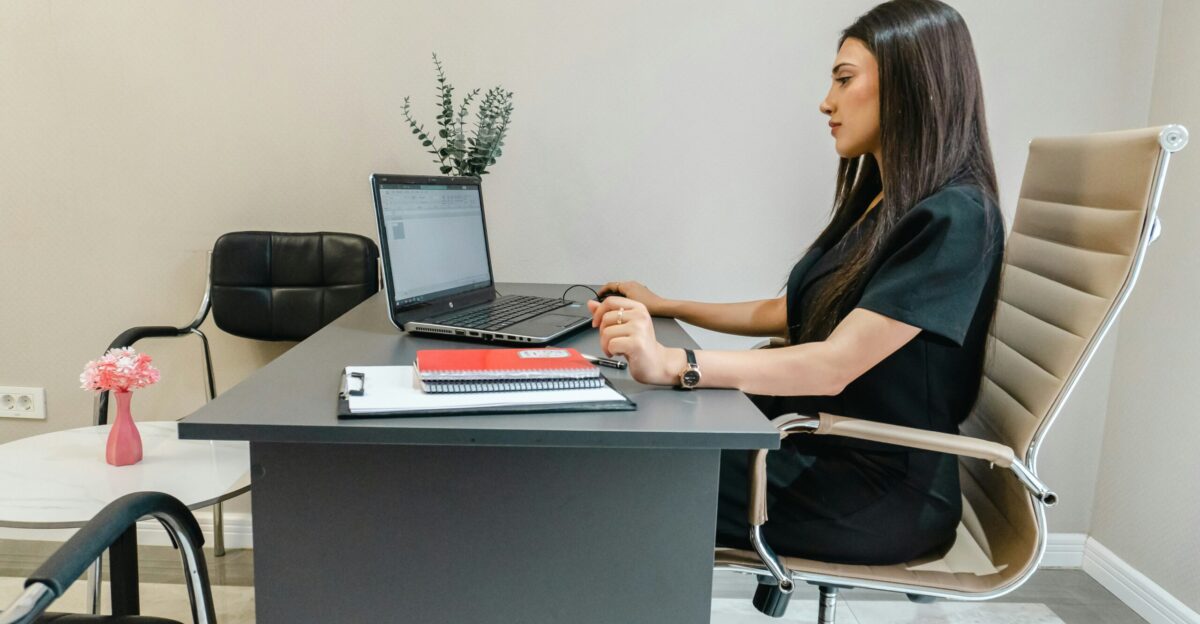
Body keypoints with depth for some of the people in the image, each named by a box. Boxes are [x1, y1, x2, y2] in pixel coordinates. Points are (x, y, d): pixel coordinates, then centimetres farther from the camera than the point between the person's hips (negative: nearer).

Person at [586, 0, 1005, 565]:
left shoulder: (955, 218, -18)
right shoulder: (875, 201, 10)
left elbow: (834, 365, -27)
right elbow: (790, 314, 20)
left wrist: (673, 364, -38)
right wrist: (665, 307, 19)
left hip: (884, 492, -8)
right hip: (820, 448, 8)